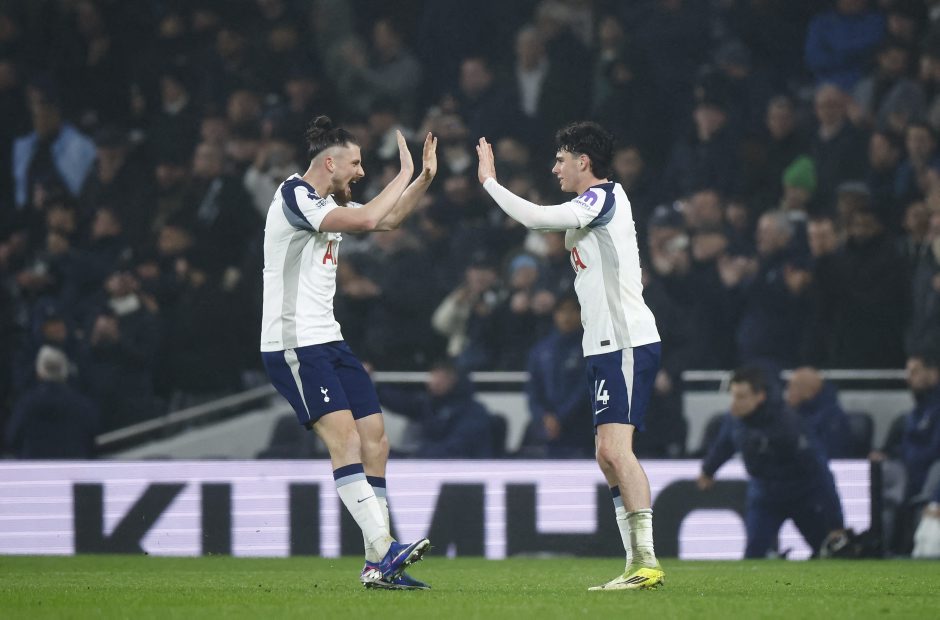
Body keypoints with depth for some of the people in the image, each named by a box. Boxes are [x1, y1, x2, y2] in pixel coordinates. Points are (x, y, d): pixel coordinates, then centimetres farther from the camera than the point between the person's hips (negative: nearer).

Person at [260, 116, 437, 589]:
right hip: (293, 345, -10)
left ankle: (378, 566, 4)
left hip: (327, 341, 10)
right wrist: (405, 174, -10)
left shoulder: (329, 204, 16)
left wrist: (424, 178, 17)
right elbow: (367, 219, -23)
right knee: (344, 437, -21)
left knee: (374, 440, 3)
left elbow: (387, 219, 31)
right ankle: (384, 549, -29)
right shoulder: (295, 196, -13)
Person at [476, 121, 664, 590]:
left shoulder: (603, 198, -10)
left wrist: (489, 180, -8)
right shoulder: (592, 206, 20)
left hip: (627, 343, -11)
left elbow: (535, 218, -19)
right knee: (608, 456, 9)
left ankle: (646, 561, -22)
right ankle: (637, 565, 9)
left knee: (615, 447, -18)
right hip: (606, 345, 11)